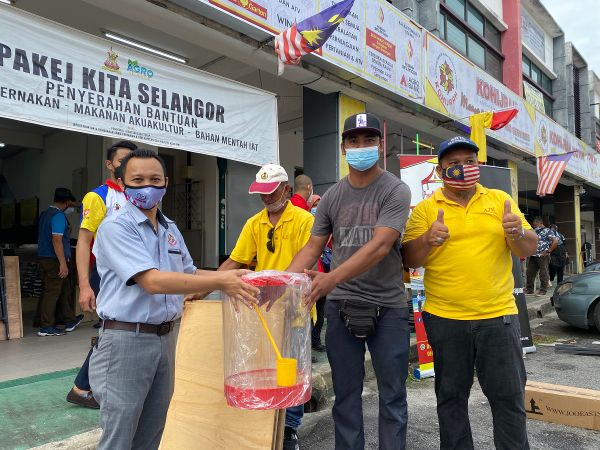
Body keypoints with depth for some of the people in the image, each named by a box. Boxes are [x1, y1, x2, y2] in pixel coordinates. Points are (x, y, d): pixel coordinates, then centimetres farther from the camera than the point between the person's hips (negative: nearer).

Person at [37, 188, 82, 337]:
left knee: (65, 289, 16)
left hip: (43, 257, 10)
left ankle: (70, 320, 25)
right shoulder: (59, 216, -14)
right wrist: (63, 264, -22)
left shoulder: (45, 214, 16)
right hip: (54, 260, -10)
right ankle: (46, 327, 3)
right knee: (52, 292, -3)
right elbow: (57, 240, -22)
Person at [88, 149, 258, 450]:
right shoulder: (115, 227, -15)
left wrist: (228, 277, 4)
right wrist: (220, 283, -27)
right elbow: (153, 281, -25)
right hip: (127, 339, -7)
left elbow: (188, 275, 20)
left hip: (165, 337, 7)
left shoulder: (170, 229, 9)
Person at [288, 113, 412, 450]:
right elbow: (313, 248, 9)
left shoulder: (396, 190, -6)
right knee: (346, 394, 14)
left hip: (388, 307, -3)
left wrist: (332, 278, -31)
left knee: (393, 396, 10)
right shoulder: (332, 196, 6)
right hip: (340, 306, 3)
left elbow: (380, 245, -20)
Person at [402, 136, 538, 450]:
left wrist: (517, 233, -18)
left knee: (509, 396, 10)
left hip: (498, 316, 1)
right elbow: (410, 260, -4)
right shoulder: (425, 209, 1)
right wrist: (428, 240, -23)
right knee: (451, 397, 13)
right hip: (444, 319, 0)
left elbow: (528, 250, 3)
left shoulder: (500, 200, 6)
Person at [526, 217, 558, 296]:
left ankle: (543, 290, 8)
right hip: (532, 256, 7)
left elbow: (555, 241, -13)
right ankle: (529, 290, 13)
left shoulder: (547, 231, -3)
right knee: (530, 273, 6)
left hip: (543, 256, -7)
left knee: (543, 274, 0)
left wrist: (548, 251, -14)